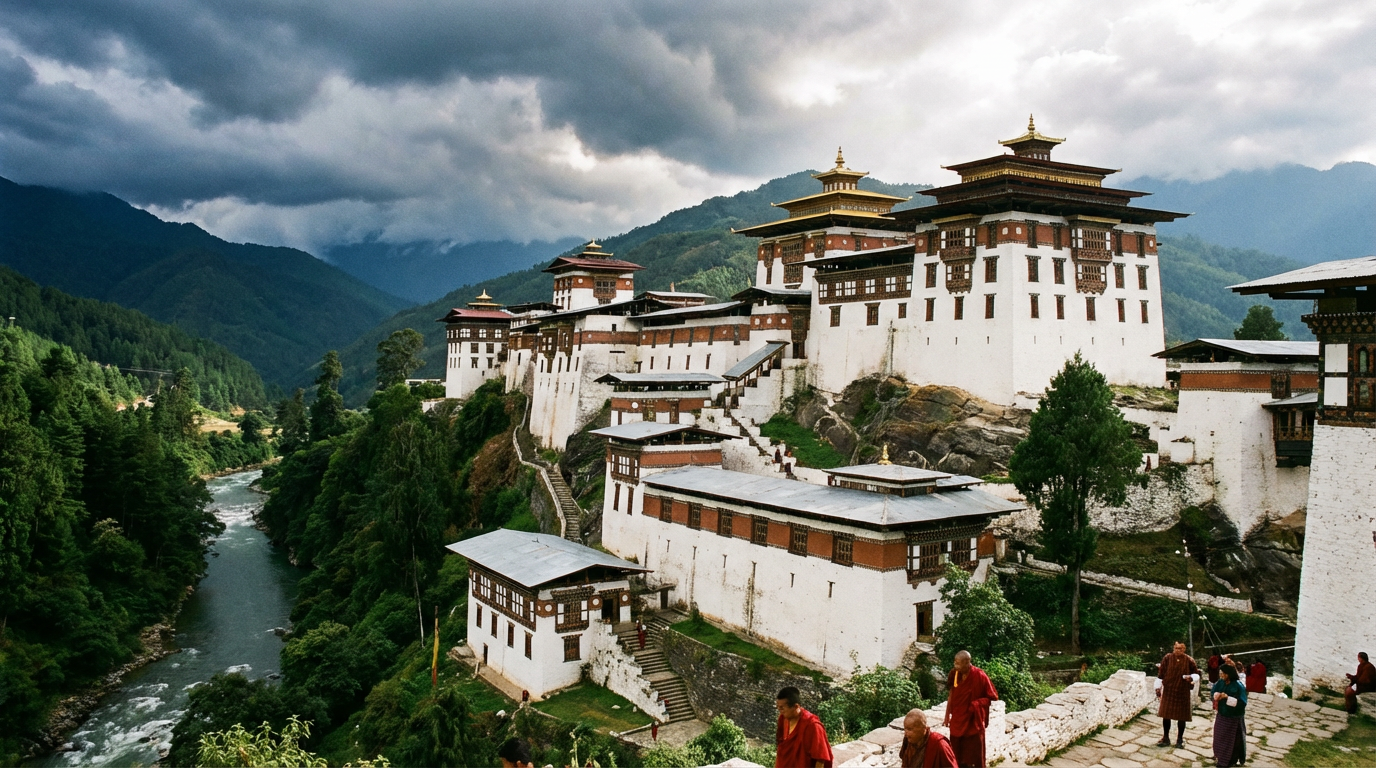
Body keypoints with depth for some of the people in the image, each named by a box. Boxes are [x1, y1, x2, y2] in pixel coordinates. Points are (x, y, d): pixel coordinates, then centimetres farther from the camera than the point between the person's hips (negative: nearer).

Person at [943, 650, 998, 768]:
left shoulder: (979, 676, -17)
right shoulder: (954, 674, -4)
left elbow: (993, 697, -6)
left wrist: (977, 703, -18)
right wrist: (947, 716, 8)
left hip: (973, 722, -4)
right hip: (957, 720, 4)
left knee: (975, 754, 3)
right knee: (958, 756, 11)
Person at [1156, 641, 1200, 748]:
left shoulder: (1189, 660, -6)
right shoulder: (1168, 658, -5)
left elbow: (1197, 674, 5)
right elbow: (1161, 673, 1)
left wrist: (1191, 677, -18)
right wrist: (1158, 687, 1)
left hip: (1183, 692, 0)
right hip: (1168, 691, 1)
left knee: (1181, 716, 7)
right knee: (1166, 715, 5)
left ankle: (1180, 739, 22)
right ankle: (1166, 738, 17)